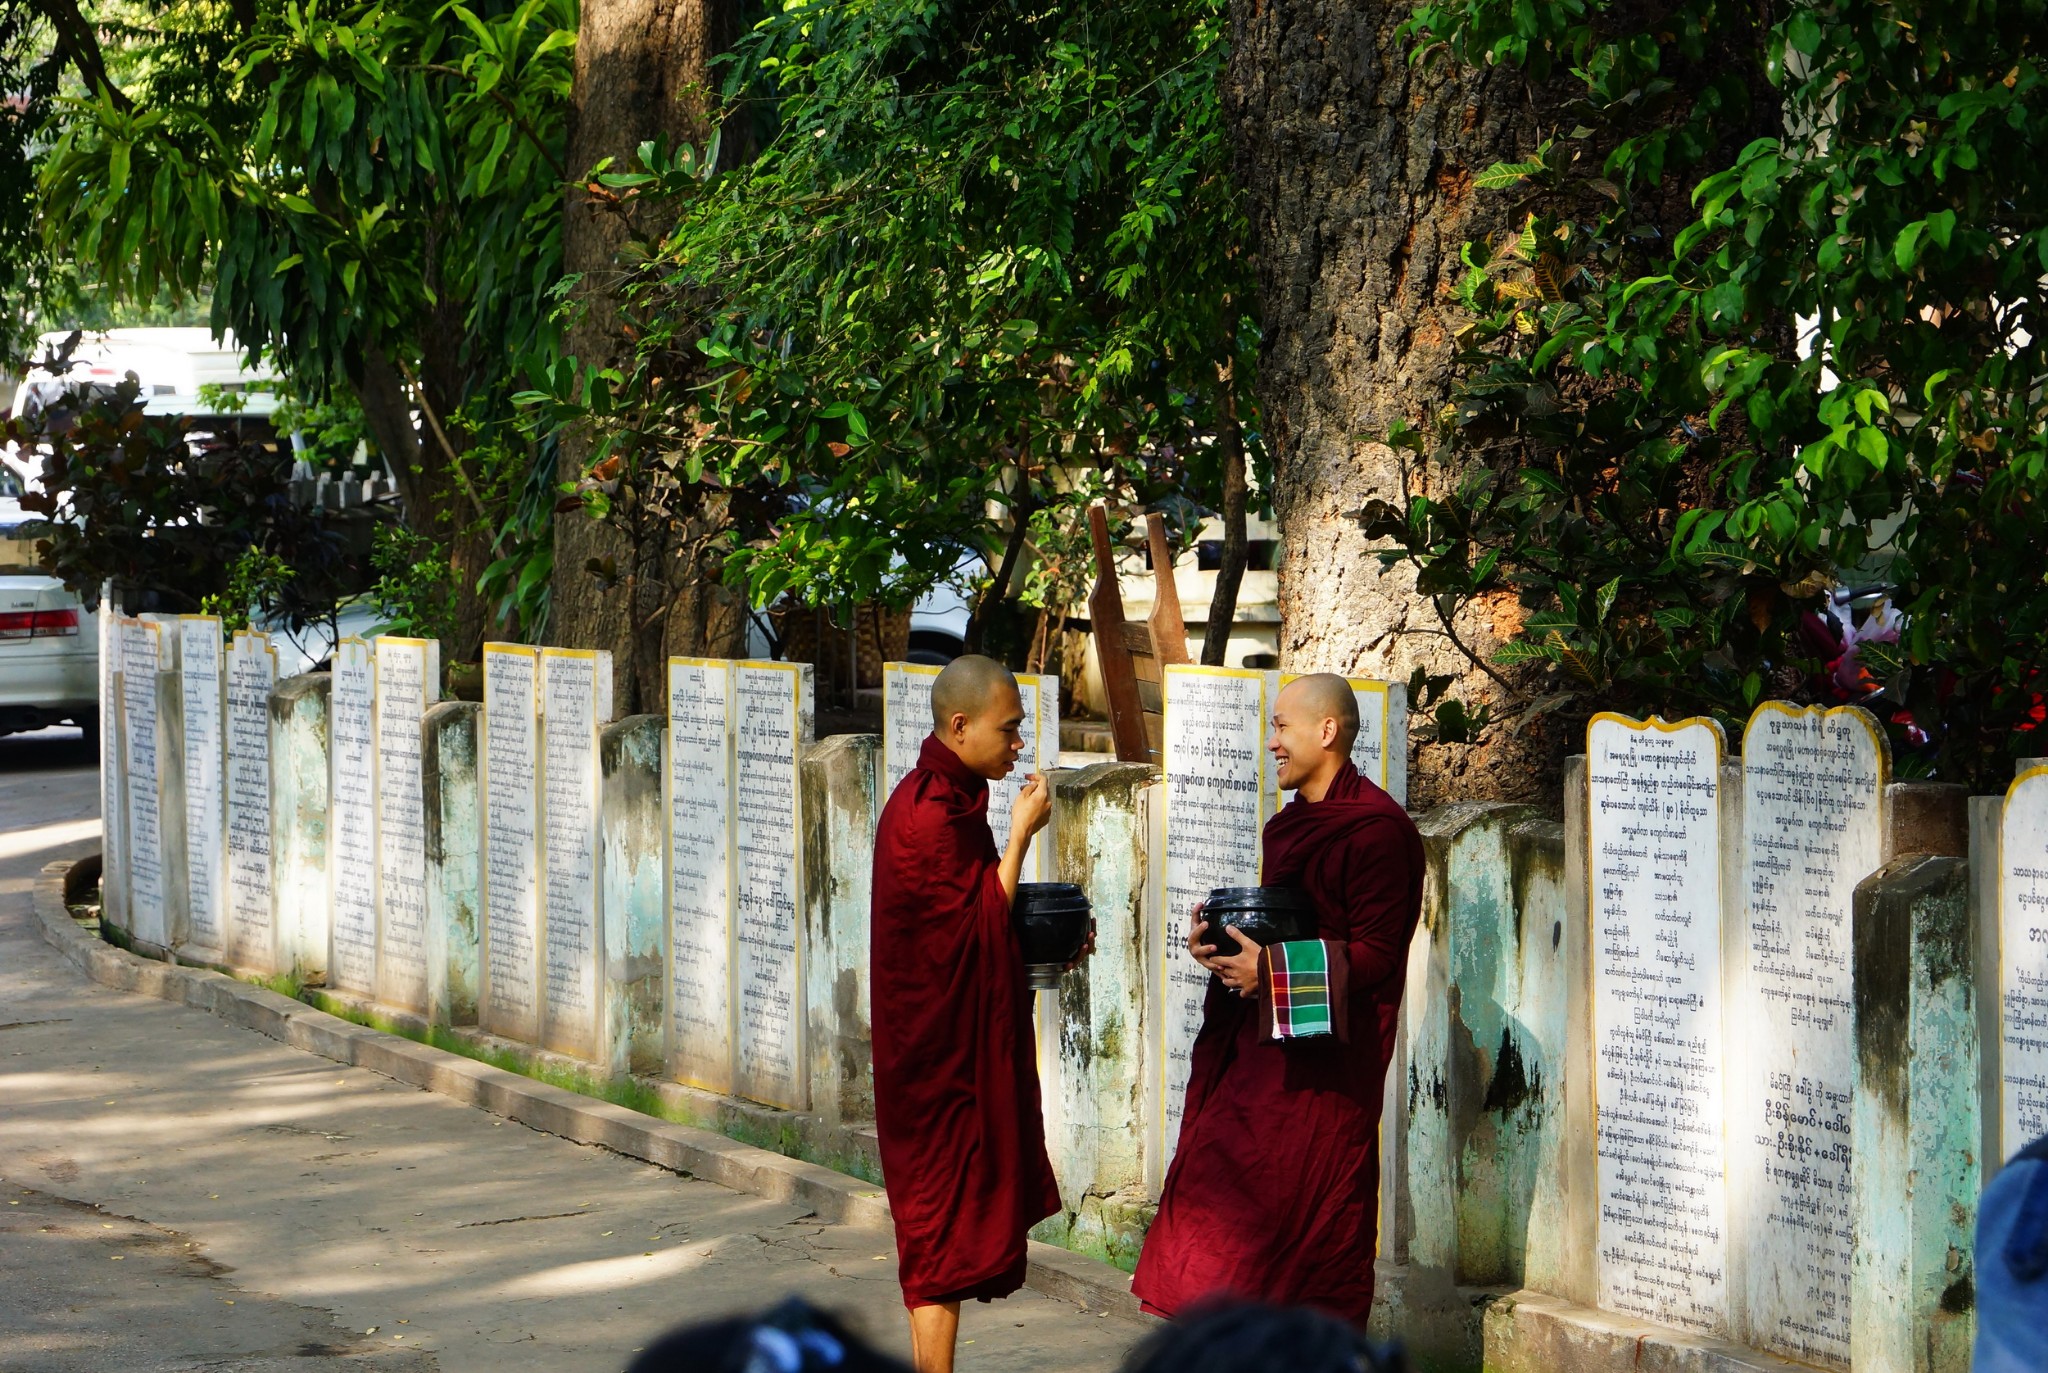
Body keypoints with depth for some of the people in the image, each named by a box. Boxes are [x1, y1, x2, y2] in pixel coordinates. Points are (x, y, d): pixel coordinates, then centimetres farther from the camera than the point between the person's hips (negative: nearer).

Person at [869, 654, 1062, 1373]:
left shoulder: (945, 799, 12)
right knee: (948, 1222, -6)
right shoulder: (930, 815, -20)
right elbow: (981, 929, -19)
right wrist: (1020, 834, -17)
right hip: (943, 1049, -10)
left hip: (956, 1039, 10)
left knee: (937, 1230, 14)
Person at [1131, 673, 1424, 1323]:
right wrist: (1221, 940, 7)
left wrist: (1271, 967, -20)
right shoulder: (1291, 824, 18)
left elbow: (1375, 954, -16)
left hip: (1328, 1054, -9)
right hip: (1263, 1046, 9)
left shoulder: (1375, 827, -12)